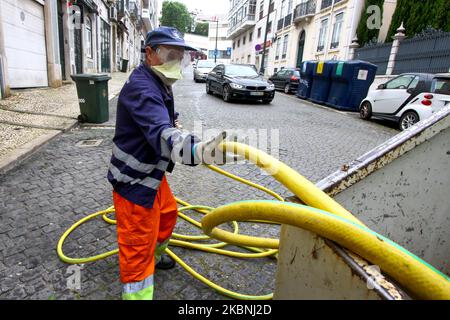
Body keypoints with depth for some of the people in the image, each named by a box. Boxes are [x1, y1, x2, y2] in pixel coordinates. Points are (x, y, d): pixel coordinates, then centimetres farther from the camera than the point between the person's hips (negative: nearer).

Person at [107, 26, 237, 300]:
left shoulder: (159, 83, 8)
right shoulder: (141, 87, -27)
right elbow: (161, 133, -47)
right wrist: (199, 150, -63)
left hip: (152, 172, 10)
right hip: (134, 181, -10)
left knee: (167, 214, 29)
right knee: (137, 249, -2)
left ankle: (156, 256, 56)